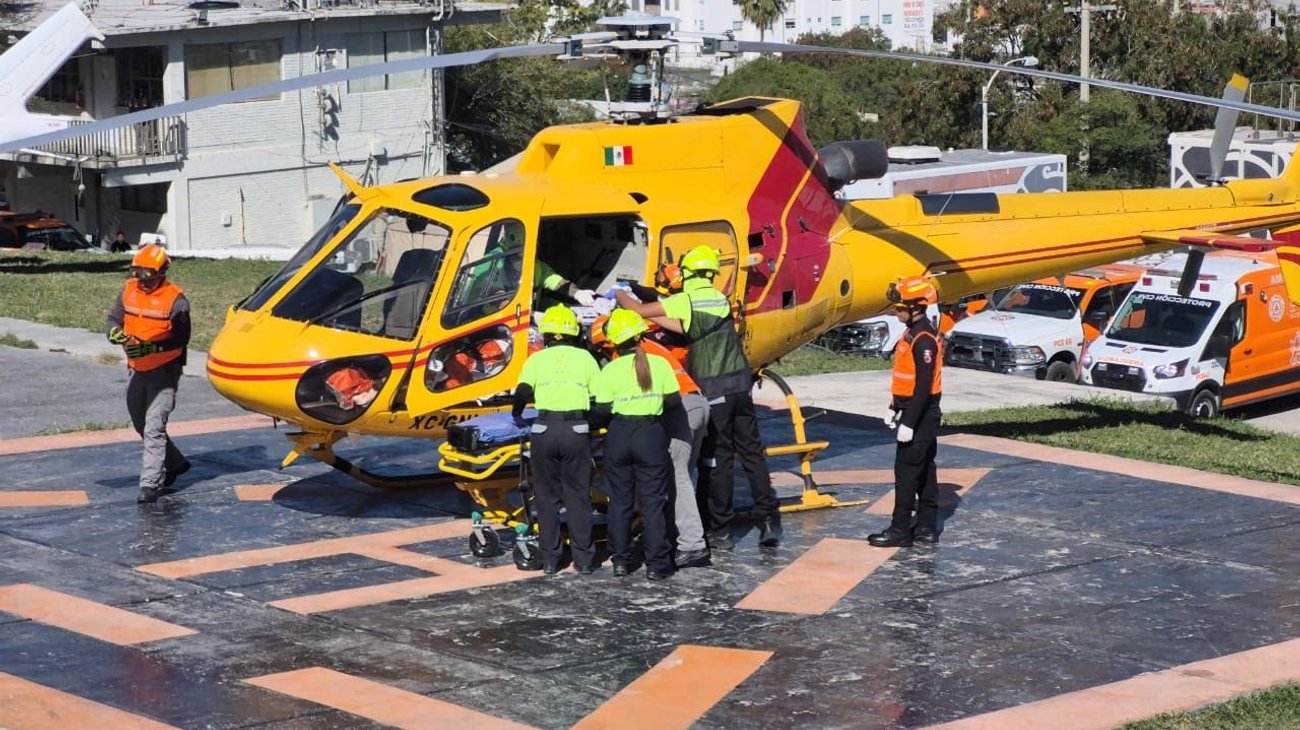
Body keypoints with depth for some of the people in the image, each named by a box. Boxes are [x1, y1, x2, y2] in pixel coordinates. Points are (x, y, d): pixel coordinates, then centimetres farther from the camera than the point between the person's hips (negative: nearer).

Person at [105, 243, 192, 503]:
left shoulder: (175, 300, -15)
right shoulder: (129, 291, 2)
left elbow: (181, 339, -16)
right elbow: (113, 318, 2)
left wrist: (148, 348, -27)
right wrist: (116, 332, -22)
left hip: (164, 372, -7)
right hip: (137, 371, 7)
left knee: (154, 428, -12)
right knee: (141, 424, 19)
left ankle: (150, 484, -10)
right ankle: (175, 463, 39)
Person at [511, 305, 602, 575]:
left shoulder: (537, 359, 9)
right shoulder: (584, 357, 10)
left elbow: (523, 391, -4)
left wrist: (517, 415, 15)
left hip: (545, 430, 0)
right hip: (577, 430, 0)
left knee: (547, 497, 9)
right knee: (578, 497, 7)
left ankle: (550, 559, 10)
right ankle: (583, 559, 7)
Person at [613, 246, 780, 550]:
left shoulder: (684, 301, -7)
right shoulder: (720, 299, 11)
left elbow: (638, 310, -6)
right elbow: (688, 328, 10)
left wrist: (620, 295, 15)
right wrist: (653, 317, 14)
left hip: (713, 391, -6)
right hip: (740, 385, 6)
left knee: (717, 461, 1)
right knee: (752, 453, 10)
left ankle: (720, 531, 6)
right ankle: (769, 521, 9)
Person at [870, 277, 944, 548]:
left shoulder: (924, 340, -20)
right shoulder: (913, 333, 12)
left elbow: (923, 385, -23)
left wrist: (909, 422, -24)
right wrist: (896, 409, 21)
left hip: (921, 416, -10)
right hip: (919, 416, 10)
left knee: (907, 471, -7)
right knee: (924, 470, 13)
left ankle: (900, 530, -4)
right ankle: (926, 527, 20)